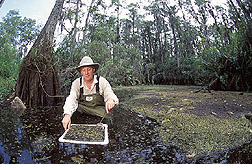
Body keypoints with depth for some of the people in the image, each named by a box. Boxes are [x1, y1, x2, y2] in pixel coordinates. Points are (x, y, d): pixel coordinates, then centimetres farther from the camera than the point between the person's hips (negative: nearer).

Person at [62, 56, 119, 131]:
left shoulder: (102, 81, -8)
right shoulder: (77, 83, -5)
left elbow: (111, 96, -14)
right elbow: (71, 99, -18)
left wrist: (111, 100, -41)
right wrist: (67, 114, -37)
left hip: (100, 113, -1)